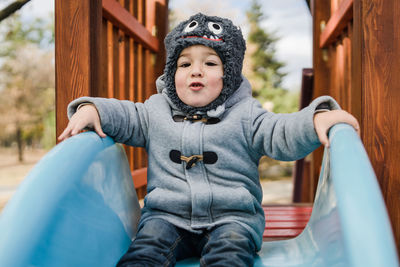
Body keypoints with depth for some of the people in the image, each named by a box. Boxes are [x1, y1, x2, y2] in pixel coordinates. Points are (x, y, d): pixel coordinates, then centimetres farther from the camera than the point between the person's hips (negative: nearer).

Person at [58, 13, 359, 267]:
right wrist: (91, 108, -6)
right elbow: (124, 115, 15)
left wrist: (318, 117, -24)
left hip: (232, 216, -1)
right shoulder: (156, 110, 13)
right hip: (167, 214, 2)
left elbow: (281, 135, -6)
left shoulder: (244, 114, 4)